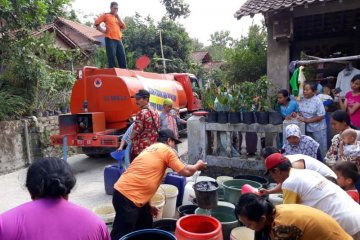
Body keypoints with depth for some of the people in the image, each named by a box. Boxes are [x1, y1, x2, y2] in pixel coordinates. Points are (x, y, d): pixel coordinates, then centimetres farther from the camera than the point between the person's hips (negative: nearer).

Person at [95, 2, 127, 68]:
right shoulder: (106, 15, 8)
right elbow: (96, 23, 3)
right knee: (112, 59, -9)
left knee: (123, 60, -1)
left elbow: (123, 26, 9)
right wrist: (103, 31, -3)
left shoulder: (118, 17, 24)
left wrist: (118, 17, 4)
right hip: (110, 40, -5)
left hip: (119, 40, 5)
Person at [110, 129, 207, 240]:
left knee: (145, 227, 22)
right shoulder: (167, 150, -5)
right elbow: (185, 172, -6)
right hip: (127, 196, -9)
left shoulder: (151, 149, 21)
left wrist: (148, 205, 27)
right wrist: (197, 166, 15)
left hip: (132, 194, 9)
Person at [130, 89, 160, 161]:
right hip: (152, 146, 9)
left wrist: (131, 138, 3)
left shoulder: (141, 113, -18)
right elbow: (157, 129, 15)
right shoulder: (155, 112, 9)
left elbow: (136, 131, -17)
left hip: (140, 148, -8)